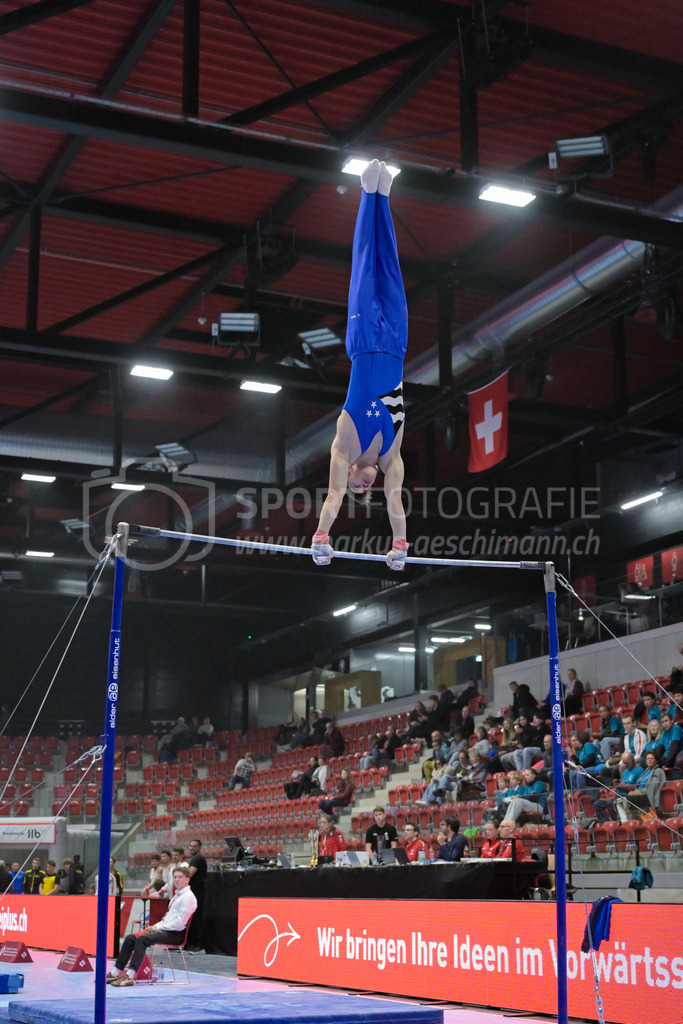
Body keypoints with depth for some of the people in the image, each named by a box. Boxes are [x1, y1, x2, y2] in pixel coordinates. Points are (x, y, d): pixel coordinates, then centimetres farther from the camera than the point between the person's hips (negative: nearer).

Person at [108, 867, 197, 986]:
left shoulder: (188, 897, -9)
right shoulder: (177, 895, 21)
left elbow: (180, 923, -16)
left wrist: (159, 927, -11)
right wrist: (156, 925, 7)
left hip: (175, 934, -10)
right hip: (165, 930, 10)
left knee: (142, 939, -30)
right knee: (130, 939, -2)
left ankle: (130, 976, -35)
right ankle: (116, 973, -2)